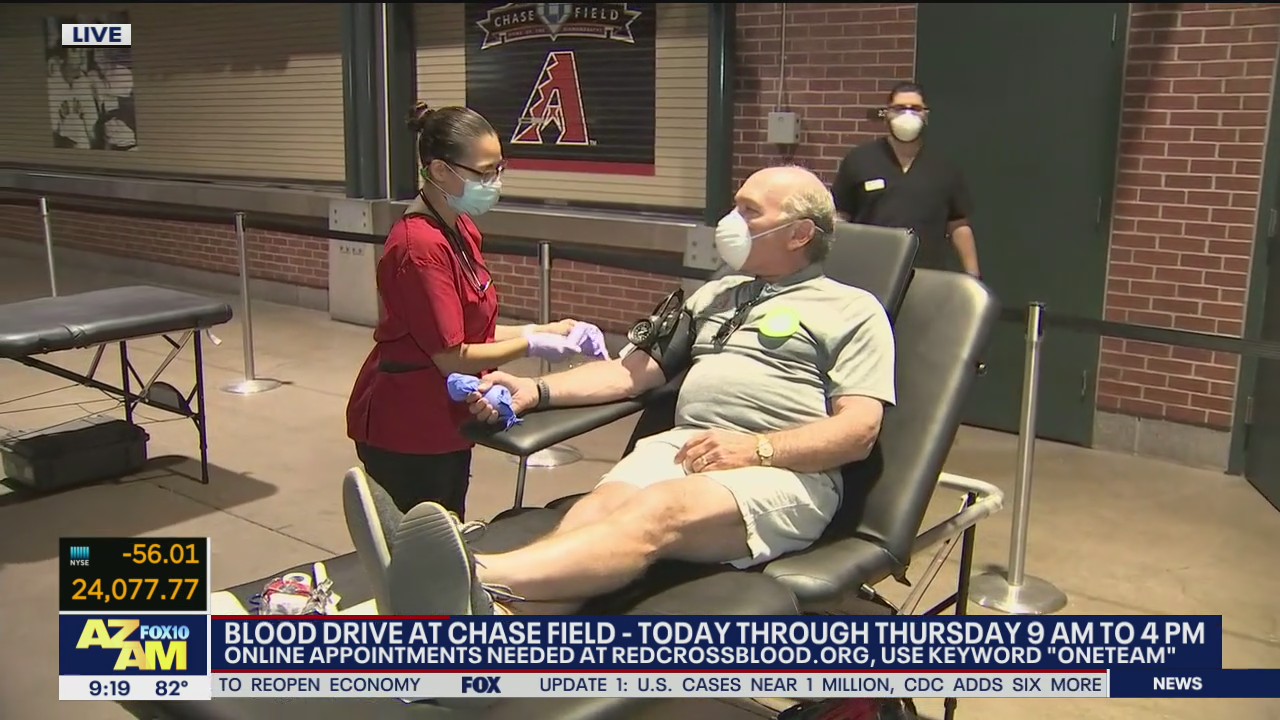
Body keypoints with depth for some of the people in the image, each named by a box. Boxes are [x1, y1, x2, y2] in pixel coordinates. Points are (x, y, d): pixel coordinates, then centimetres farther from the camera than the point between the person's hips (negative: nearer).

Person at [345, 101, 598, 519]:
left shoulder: (462, 232, 6)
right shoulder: (421, 246, -22)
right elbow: (451, 356, -21)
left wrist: (545, 330, -3)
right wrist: (531, 344, -11)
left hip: (446, 422, 9)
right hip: (406, 432, -9)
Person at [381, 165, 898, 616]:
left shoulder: (854, 310, 12)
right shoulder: (714, 295, 30)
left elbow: (859, 431, 0)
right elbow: (633, 371, 23)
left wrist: (757, 448, -15)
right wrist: (538, 391, 7)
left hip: (786, 471, -5)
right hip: (682, 446, 5)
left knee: (657, 511, -35)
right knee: (598, 508, -29)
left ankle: (479, 578, -59)